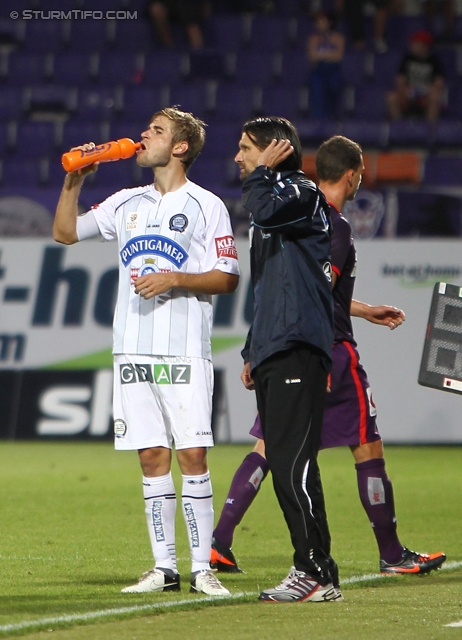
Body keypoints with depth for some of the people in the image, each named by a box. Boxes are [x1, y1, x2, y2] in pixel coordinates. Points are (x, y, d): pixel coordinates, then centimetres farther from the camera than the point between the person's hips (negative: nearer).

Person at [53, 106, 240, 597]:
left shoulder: (206, 206, 2)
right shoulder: (126, 203, 16)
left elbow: (226, 279, -1)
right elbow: (65, 232, 20)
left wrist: (174, 279, -14)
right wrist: (73, 182, 8)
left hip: (185, 352, -5)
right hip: (133, 349, 5)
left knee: (192, 454, -9)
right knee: (152, 458, 3)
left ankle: (203, 568, -6)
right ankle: (163, 567, 6)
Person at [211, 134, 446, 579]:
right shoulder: (334, 227, -14)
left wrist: (366, 312, 35)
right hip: (326, 349, -8)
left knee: (267, 447, 8)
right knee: (367, 446, 3)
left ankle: (219, 542, -1)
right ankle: (392, 555, 9)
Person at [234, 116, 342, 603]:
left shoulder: (302, 194, -4)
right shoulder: (274, 199, 25)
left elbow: (265, 211, -28)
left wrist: (262, 170, -10)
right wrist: (252, 352, 27)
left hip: (299, 350, -10)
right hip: (272, 353, 10)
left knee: (293, 461, -15)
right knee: (282, 464, 8)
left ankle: (317, 571, -15)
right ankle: (312, 570, 10)